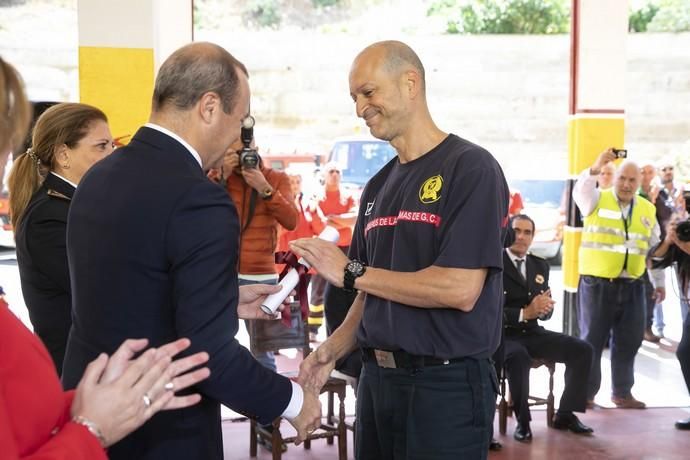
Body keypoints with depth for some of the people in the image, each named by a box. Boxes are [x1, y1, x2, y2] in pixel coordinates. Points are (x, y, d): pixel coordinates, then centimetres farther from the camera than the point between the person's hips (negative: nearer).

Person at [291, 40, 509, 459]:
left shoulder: (471, 168, -11)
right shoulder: (379, 186, 12)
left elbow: (461, 290, -20)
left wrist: (351, 273, -14)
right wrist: (334, 350, -2)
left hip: (446, 385, -7)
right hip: (377, 378, 7)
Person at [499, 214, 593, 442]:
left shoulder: (540, 265, 14)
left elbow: (545, 310, 15)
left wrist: (543, 309, -11)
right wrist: (525, 313, -24)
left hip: (532, 333, 7)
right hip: (502, 334, -6)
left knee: (582, 349, -10)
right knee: (519, 358, -39)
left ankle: (565, 414, 1)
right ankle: (522, 421, -18)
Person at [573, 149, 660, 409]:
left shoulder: (648, 209, 12)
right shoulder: (597, 200, -1)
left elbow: (654, 248, 21)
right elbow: (580, 191, -25)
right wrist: (596, 168, -40)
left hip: (632, 286, 4)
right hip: (597, 284, -4)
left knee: (629, 341, 9)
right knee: (592, 340, 2)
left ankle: (622, 393, 21)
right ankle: (586, 393, 10)